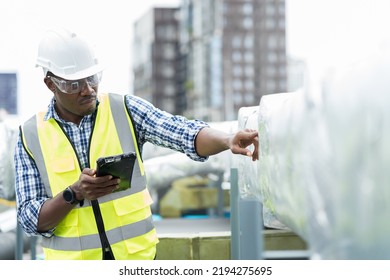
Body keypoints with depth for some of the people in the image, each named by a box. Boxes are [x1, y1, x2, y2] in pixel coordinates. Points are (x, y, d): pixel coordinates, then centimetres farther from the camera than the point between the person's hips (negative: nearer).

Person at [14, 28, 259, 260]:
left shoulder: (126, 110, -1)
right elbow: (31, 219, -4)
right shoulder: (31, 136, -1)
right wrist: (75, 193, -22)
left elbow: (185, 134, -14)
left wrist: (228, 141, -34)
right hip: (72, 268, 0)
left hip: (136, 256, 0)